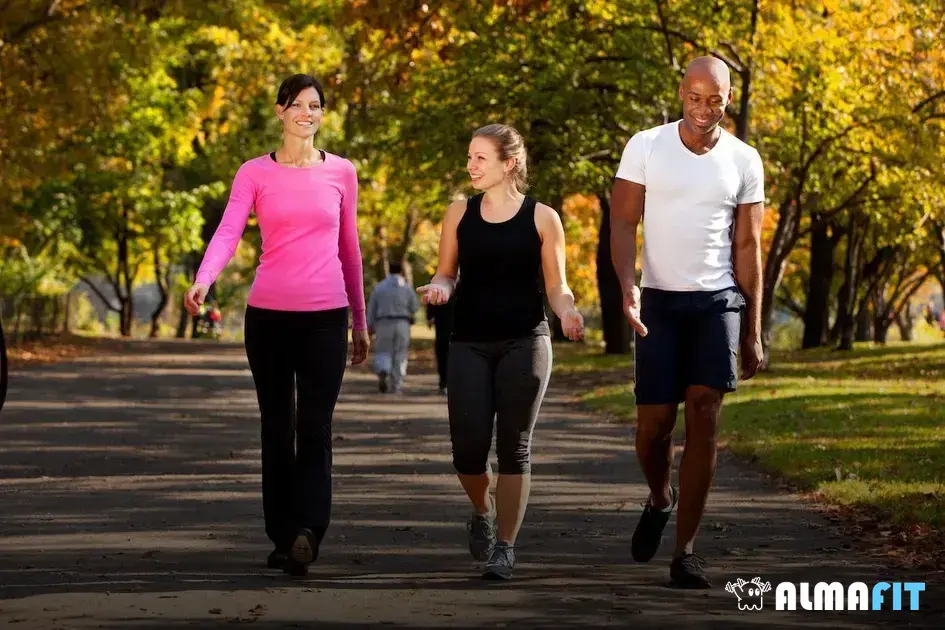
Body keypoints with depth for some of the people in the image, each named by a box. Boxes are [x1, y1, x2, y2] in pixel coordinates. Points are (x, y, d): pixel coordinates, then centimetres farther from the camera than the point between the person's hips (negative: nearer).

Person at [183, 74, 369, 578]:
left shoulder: (341, 173, 8)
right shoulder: (255, 174, 4)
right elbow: (228, 233, -10)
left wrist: (360, 321, 17)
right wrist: (202, 281, -29)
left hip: (325, 315, 0)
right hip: (268, 314, 0)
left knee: (315, 429, -12)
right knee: (276, 429, 6)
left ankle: (306, 532, -24)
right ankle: (283, 536, 14)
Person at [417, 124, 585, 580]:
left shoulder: (541, 218, 1)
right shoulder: (460, 214, 8)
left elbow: (556, 287, 4)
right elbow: (446, 272, 14)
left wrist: (567, 312, -17)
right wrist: (439, 286, -9)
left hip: (525, 342, -2)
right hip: (470, 342, 2)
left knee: (514, 447, -4)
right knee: (468, 446, -7)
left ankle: (504, 547, 2)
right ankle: (483, 513, 24)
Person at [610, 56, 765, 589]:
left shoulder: (744, 161, 3)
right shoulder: (645, 147, -1)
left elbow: (748, 248, 6)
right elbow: (623, 223, -3)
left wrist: (753, 331, 4)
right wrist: (628, 286, -20)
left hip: (718, 300, 0)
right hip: (659, 300, 0)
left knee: (704, 417, -11)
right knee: (654, 423, -2)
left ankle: (685, 551, -7)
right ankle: (660, 499, 33)